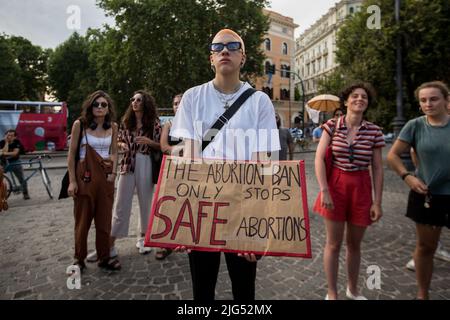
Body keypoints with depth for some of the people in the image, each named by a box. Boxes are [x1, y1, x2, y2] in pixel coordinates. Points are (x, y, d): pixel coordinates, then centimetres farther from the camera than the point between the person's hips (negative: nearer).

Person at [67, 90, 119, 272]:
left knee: (104, 218, 7)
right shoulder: (80, 124, -5)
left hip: (106, 176, 3)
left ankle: (104, 258, 19)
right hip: (85, 175, -3)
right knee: (83, 219, 6)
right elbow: (71, 154, -4)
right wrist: (72, 180, -8)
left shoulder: (113, 127, 4)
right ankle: (79, 259, 22)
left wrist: (113, 172, -1)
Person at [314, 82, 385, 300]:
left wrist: (377, 202, 0)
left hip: (361, 188, 2)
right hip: (336, 185, -2)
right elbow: (319, 158, -8)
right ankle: (332, 294, 25)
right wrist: (324, 190, -16)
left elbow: (377, 168, 3)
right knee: (333, 244, 6)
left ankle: (353, 289, 38)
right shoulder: (332, 125, -4)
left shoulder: (374, 131, 1)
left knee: (354, 243, 16)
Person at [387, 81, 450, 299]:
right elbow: (392, 155, -1)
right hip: (426, 195, 0)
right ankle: (422, 294, 33)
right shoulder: (415, 126, -5)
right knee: (425, 247, 13)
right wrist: (408, 177, -13)